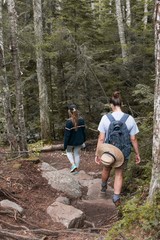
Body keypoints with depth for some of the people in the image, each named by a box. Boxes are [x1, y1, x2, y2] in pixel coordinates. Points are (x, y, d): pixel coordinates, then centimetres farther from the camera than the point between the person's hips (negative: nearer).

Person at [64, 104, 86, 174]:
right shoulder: (81, 120, -8)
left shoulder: (69, 121, -23)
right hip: (79, 141, 4)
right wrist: (84, 140, 15)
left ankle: (73, 165, 7)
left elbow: (67, 134, -18)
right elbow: (84, 131, 2)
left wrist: (65, 145, -10)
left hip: (71, 142, -4)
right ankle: (76, 169, 25)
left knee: (68, 151, 23)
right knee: (77, 154, 19)